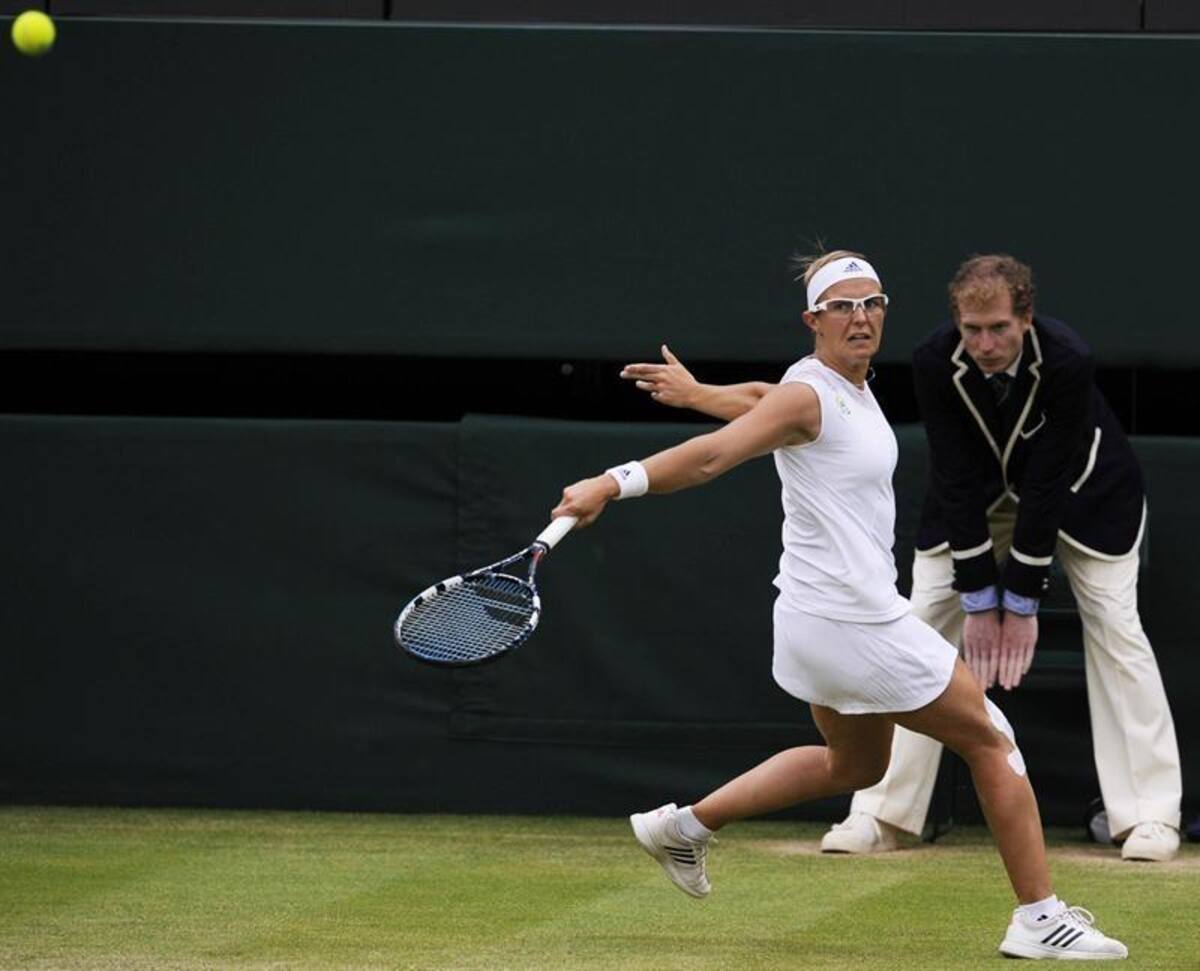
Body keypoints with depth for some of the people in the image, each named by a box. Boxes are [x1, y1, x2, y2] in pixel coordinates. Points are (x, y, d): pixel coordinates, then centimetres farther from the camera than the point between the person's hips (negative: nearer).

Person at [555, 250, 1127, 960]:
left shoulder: (854, 388, 9)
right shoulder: (810, 395, -18)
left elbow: (760, 401, 29)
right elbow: (712, 456, -27)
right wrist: (616, 483, -36)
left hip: (822, 621, 10)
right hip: (855, 624, -10)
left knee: (855, 765, 29)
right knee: (991, 741, 1)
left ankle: (686, 824, 30)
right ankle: (1040, 919, 7)